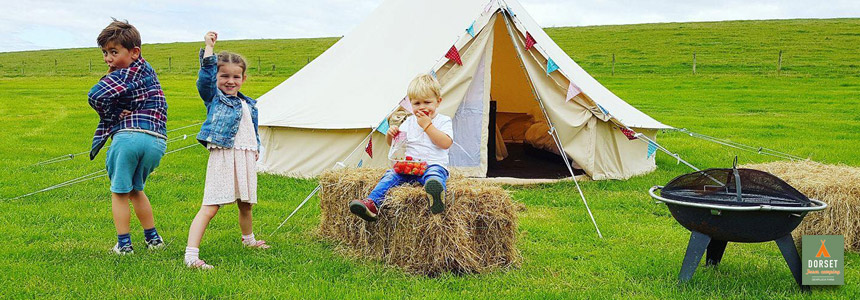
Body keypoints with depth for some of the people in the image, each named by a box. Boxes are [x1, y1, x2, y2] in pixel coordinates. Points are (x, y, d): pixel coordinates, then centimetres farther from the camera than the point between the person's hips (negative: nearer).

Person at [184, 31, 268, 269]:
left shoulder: (249, 105, 18)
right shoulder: (213, 97, 2)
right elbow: (206, 75, -14)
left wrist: (256, 149, 18)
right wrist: (209, 47, -12)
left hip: (246, 157, 6)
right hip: (222, 156, -6)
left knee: (245, 205, 22)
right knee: (210, 207, -16)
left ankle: (248, 239, 48)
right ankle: (191, 255, -22)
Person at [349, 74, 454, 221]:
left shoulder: (443, 121, 6)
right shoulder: (409, 122, 20)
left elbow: (446, 143, -12)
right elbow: (393, 143, 23)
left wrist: (427, 125, -12)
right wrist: (391, 134, -2)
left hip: (434, 164, -5)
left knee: (434, 173, -40)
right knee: (391, 175, -22)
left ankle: (436, 190, -76)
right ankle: (372, 203, -39)